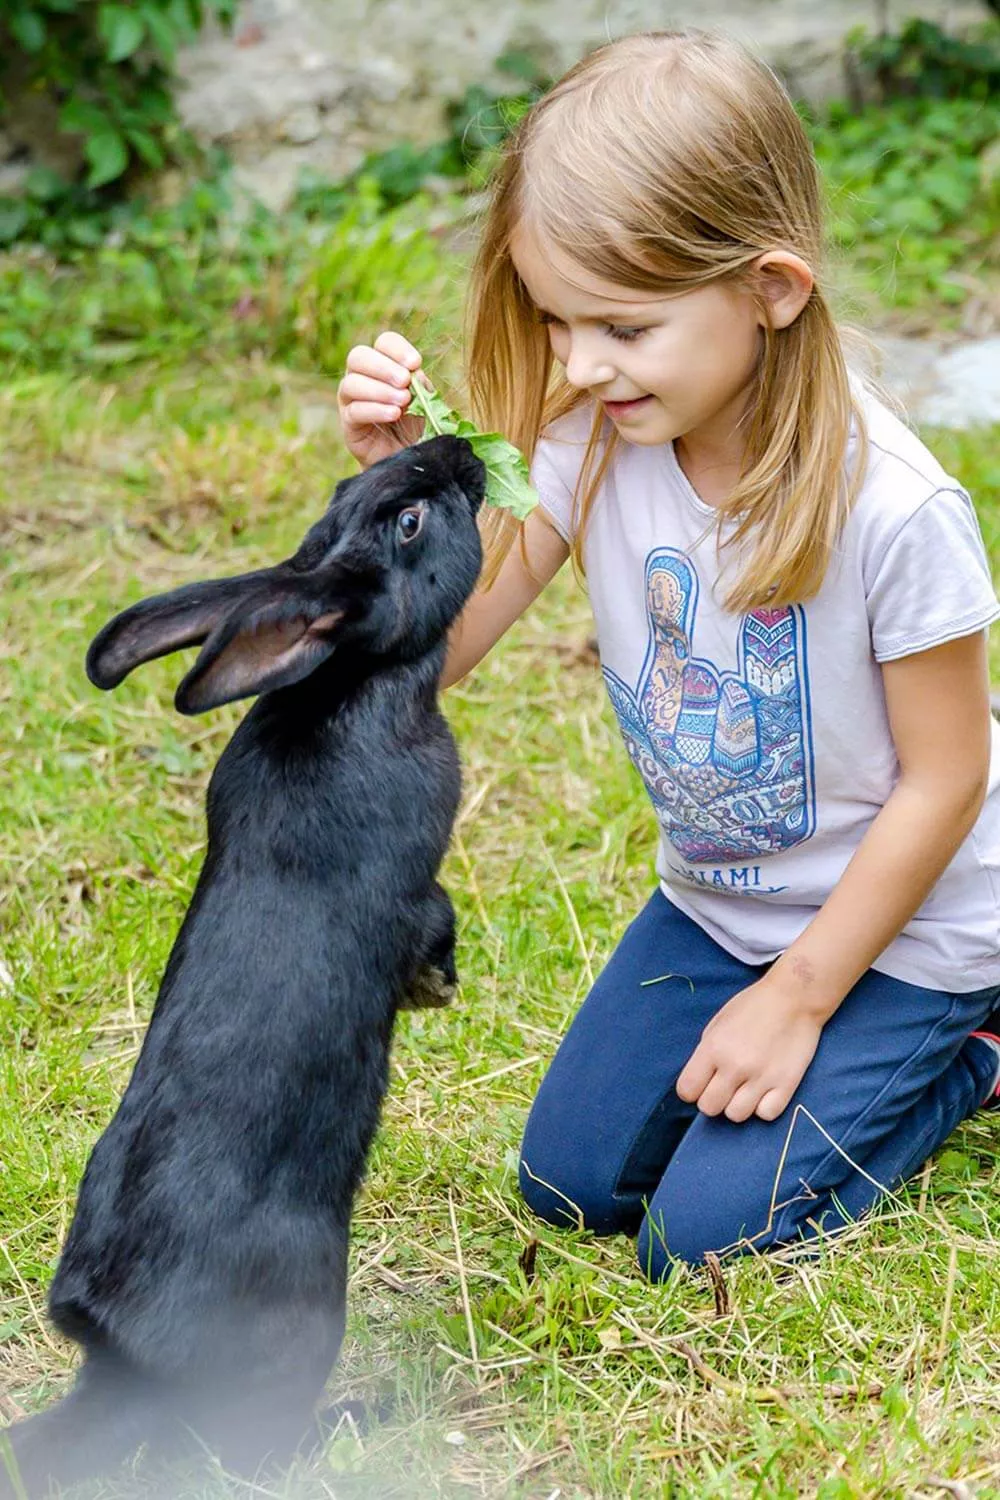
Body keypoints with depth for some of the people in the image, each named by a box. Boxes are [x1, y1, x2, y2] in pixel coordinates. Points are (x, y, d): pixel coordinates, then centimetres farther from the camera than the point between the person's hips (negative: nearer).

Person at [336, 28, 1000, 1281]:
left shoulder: (892, 508, -30)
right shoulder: (594, 440, -14)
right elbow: (430, 648, -13)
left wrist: (798, 998, -14)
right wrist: (395, 484, -31)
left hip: (899, 925, -6)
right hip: (717, 899, 6)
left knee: (700, 1238, -9)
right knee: (570, 1183, 8)